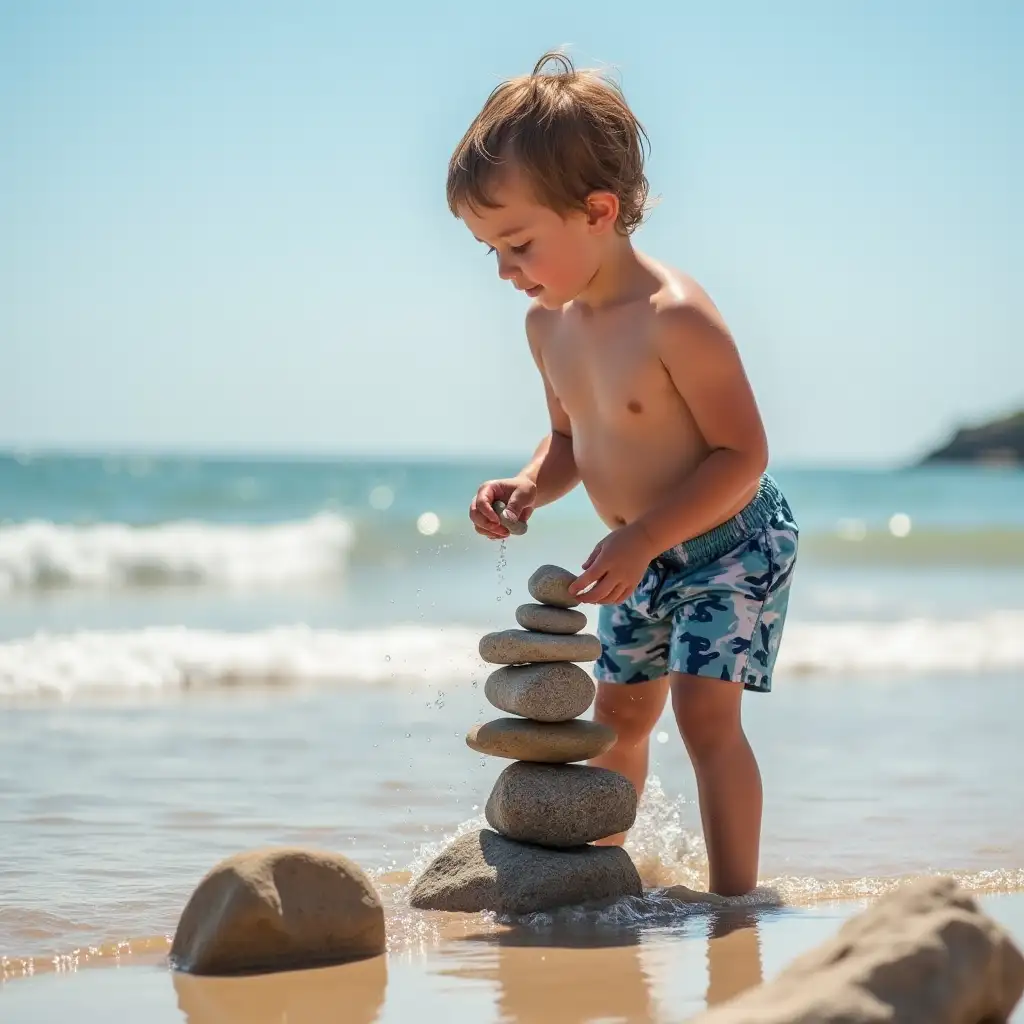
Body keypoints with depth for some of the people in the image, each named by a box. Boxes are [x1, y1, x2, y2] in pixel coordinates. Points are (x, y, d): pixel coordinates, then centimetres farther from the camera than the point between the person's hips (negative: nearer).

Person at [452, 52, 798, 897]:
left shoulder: (675, 318, -30)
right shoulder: (549, 323, -5)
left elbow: (742, 454, -27)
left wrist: (640, 540, -31)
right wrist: (528, 488, -11)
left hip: (732, 543, -8)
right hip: (642, 557, 8)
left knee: (705, 709, -16)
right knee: (620, 712, 18)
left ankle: (735, 895, -10)